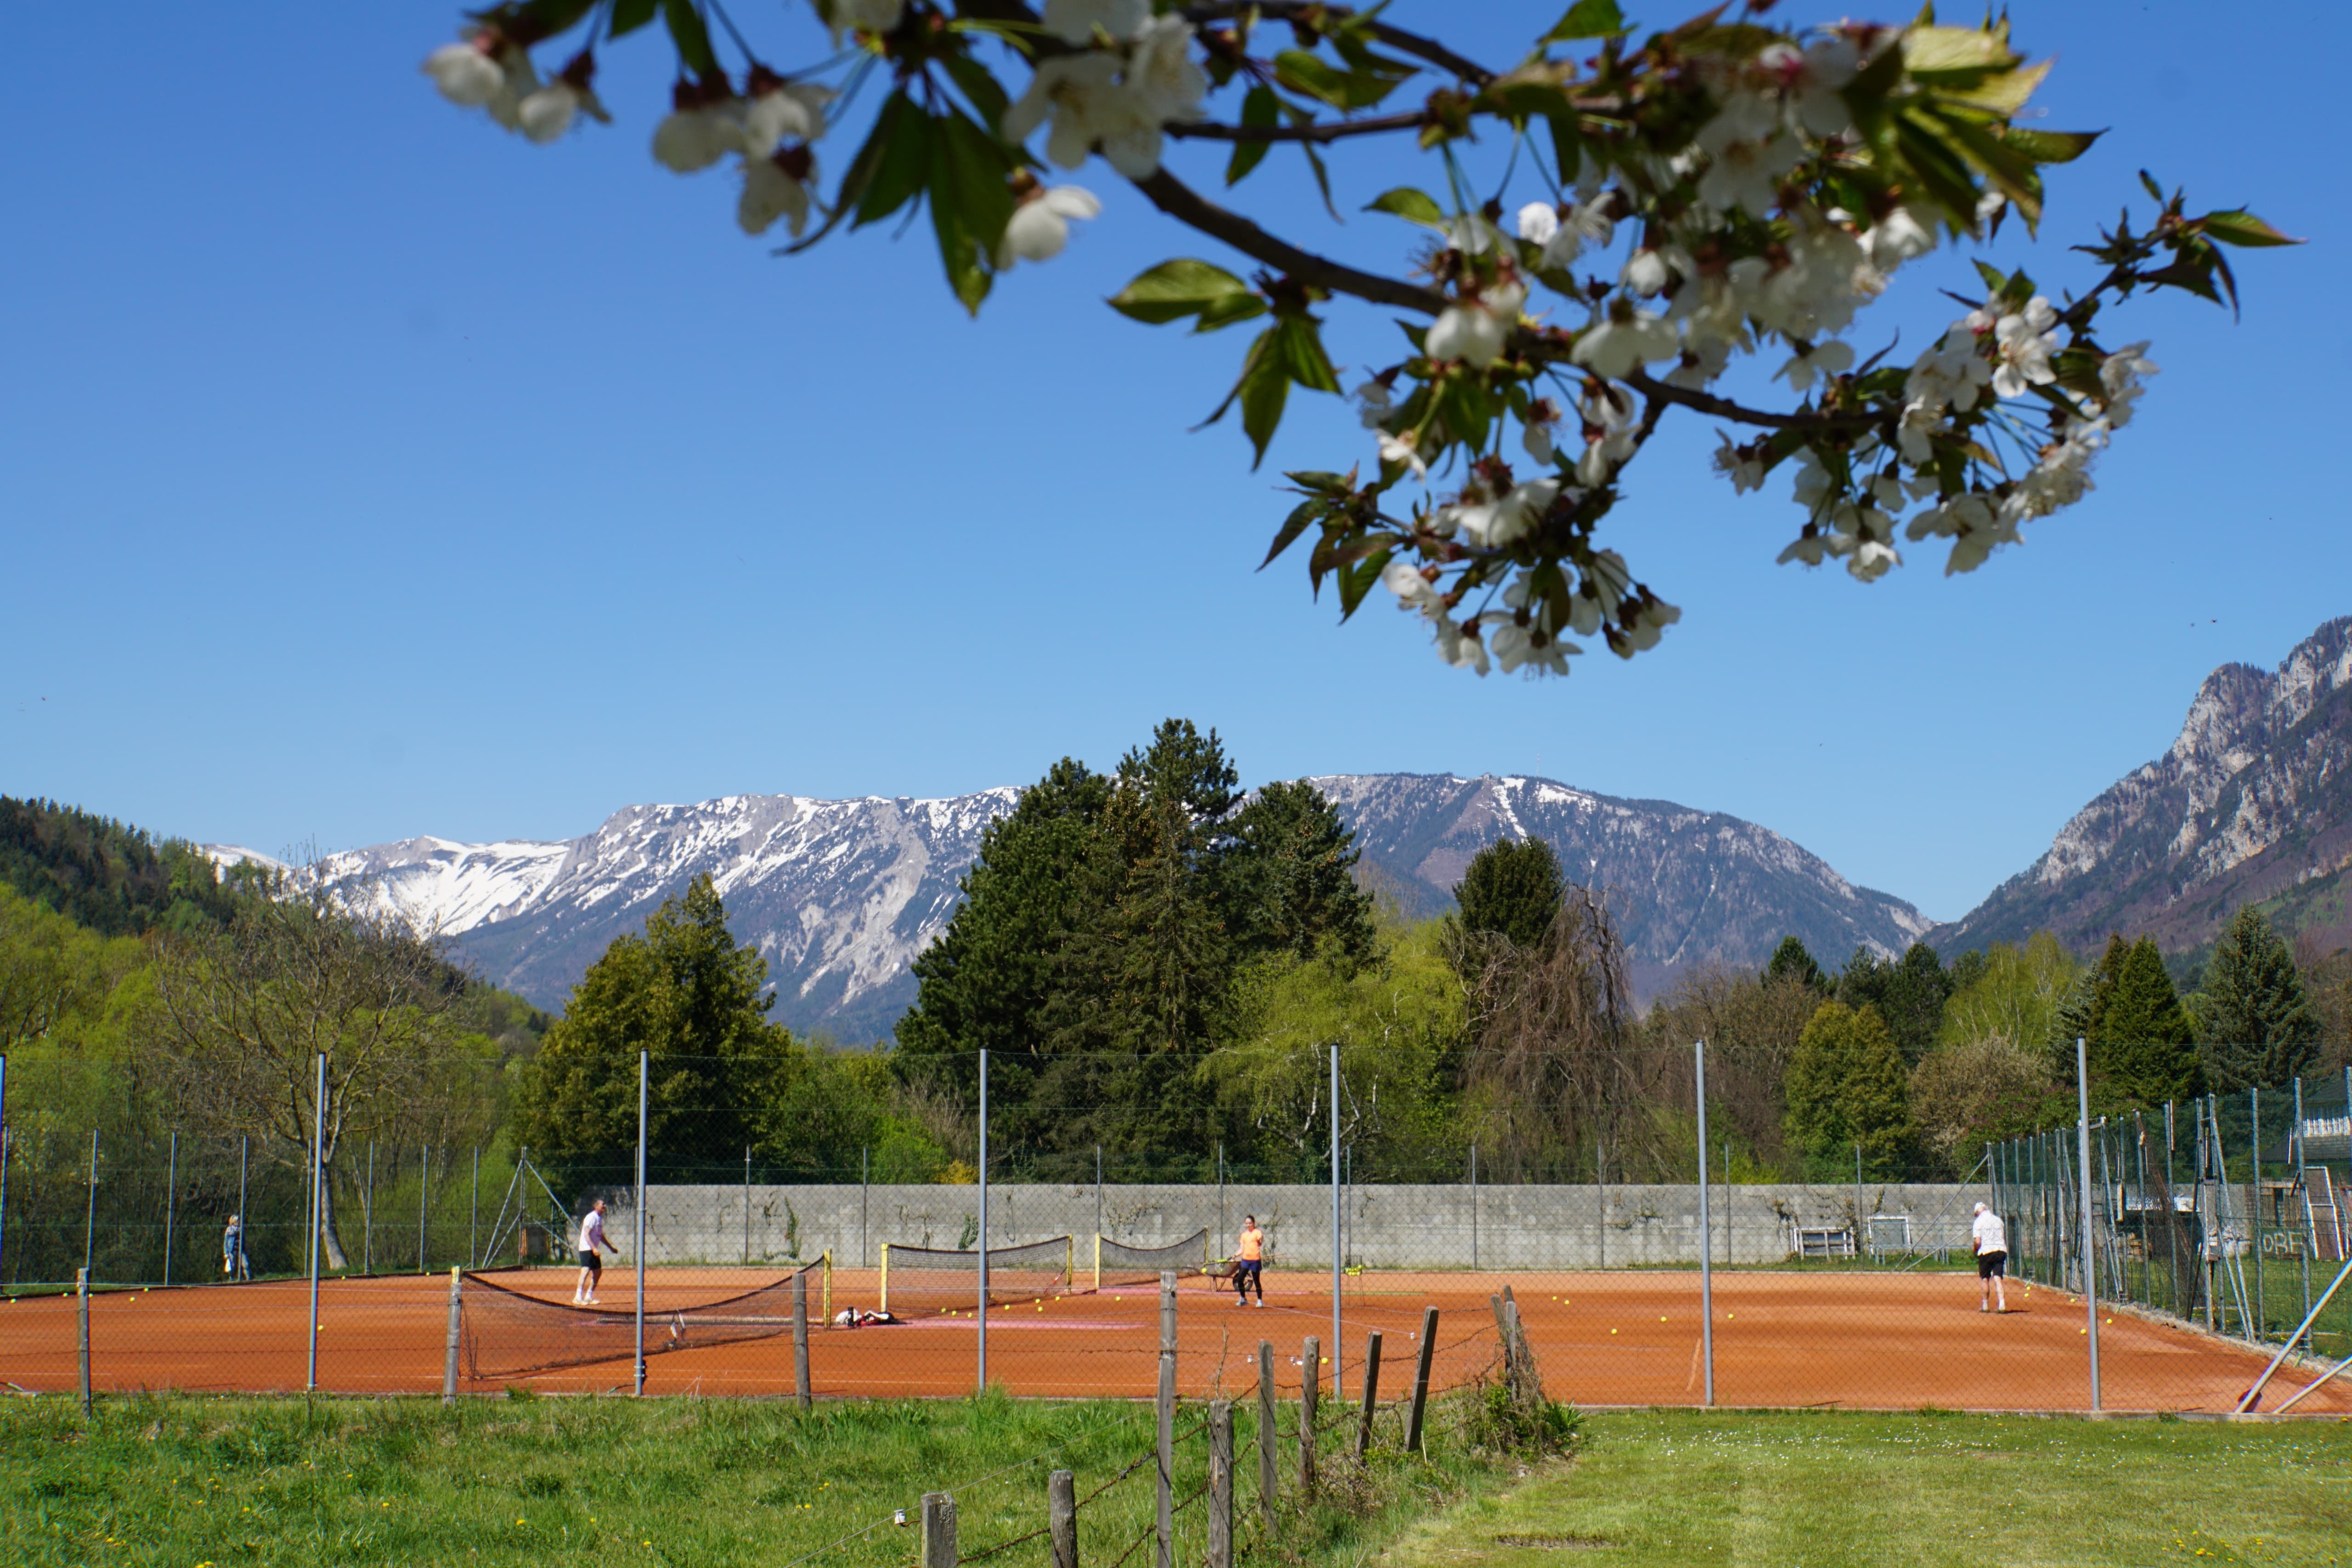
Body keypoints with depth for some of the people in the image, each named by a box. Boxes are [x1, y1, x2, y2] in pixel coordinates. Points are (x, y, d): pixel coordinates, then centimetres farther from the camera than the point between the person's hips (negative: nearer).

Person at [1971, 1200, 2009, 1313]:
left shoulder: (1979, 1221, -3)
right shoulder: (1998, 1220, 13)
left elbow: (1977, 1242, -9)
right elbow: (2004, 1238, 16)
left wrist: (1975, 1249, 9)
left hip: (1986, 1251, -4)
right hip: (2001, 1250, 4)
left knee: (1985, 1279, 9)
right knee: (1998, 1279, -1)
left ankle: (1985, 1306, 14)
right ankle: (2002, 1305, -16)